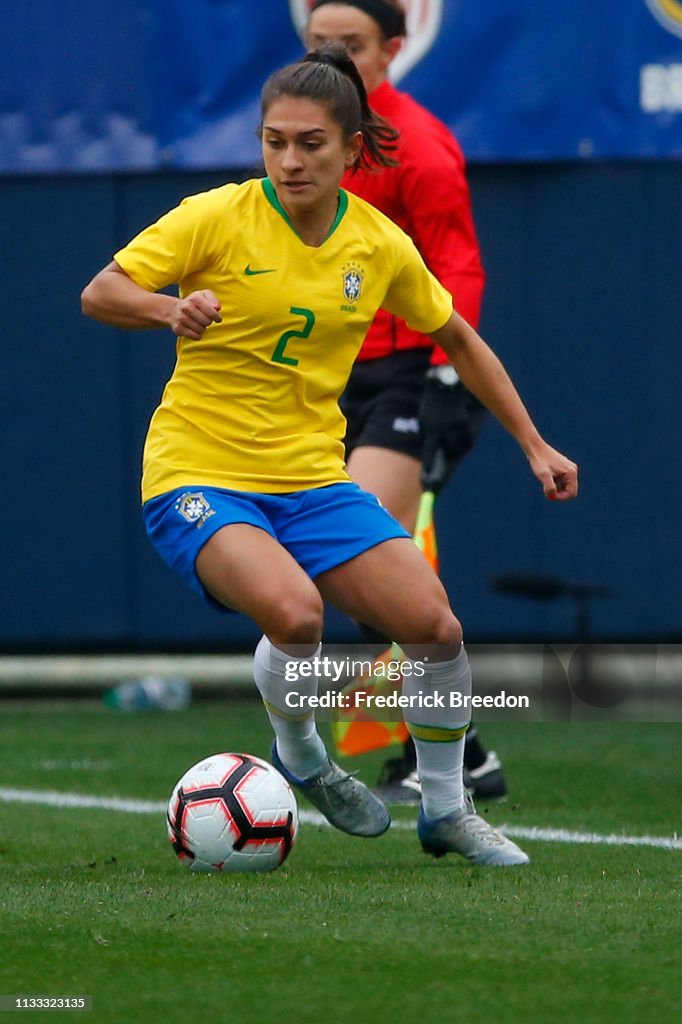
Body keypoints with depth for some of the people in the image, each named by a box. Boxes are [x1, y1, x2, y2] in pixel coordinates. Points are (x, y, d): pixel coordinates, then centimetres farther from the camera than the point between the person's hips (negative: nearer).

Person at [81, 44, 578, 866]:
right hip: (200, 478, -4)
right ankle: (298, 756, 1)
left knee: (435, 625, -12)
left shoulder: (380, 245, 2)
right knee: (293, 611, -32)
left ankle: (446, 812, 13)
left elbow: (459, 341, 17)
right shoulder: (218, 218, -10)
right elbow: (99, 294, -11)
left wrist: (533, 445, 16)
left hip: (313, 479, 4)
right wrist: (171, 308, -31)